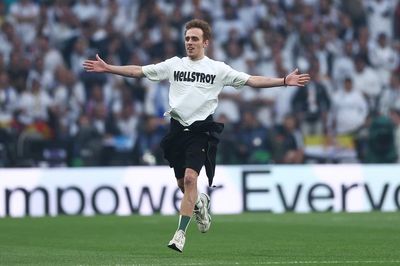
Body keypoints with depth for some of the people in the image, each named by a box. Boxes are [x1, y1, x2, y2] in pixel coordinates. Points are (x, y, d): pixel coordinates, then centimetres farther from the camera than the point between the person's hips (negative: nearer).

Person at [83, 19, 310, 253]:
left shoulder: (218, 69, 3)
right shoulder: (173, 64, 9)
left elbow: (251, 80, -1)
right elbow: (138, 71, 12)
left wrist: (284, 81, -9)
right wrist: (107, 68, 7)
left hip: (201, 130, -3)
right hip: (178, 128, 4)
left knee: (190, 178, -19)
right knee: (182, 183, 10)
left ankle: (181, 233, -16)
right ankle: (200, 203, 45)